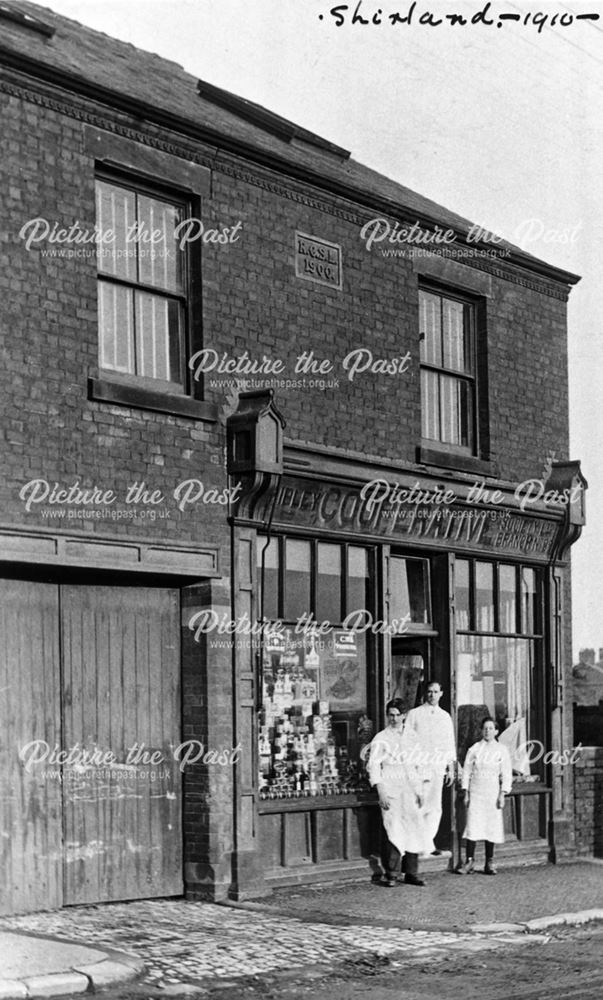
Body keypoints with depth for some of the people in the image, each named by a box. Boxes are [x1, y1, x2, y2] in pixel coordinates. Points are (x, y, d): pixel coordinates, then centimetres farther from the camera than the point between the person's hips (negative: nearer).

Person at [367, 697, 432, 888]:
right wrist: (381, 792, -13)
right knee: (395, 832, -11)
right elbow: (373, 766, -5)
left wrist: (419, 791, 13)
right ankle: (391, 875, -5)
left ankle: (411, 873, 10)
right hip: (390, 790, -5)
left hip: (410, 791, 5)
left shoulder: (411, 737, 13)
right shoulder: (381, 739, -1)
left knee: (414, 831, 1)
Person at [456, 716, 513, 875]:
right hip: (475, 791, 0)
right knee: (472, 825, -7)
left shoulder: (501, 750, 4)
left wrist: (502, 795, -3)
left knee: (491, 825, 0)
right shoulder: (474, 749, 5)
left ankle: (490, 863, 8)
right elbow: (467, 771, 7)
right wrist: (466, 793, 1)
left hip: (492, 792, 0)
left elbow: (506, 774, 4)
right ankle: (469, 861, -3)